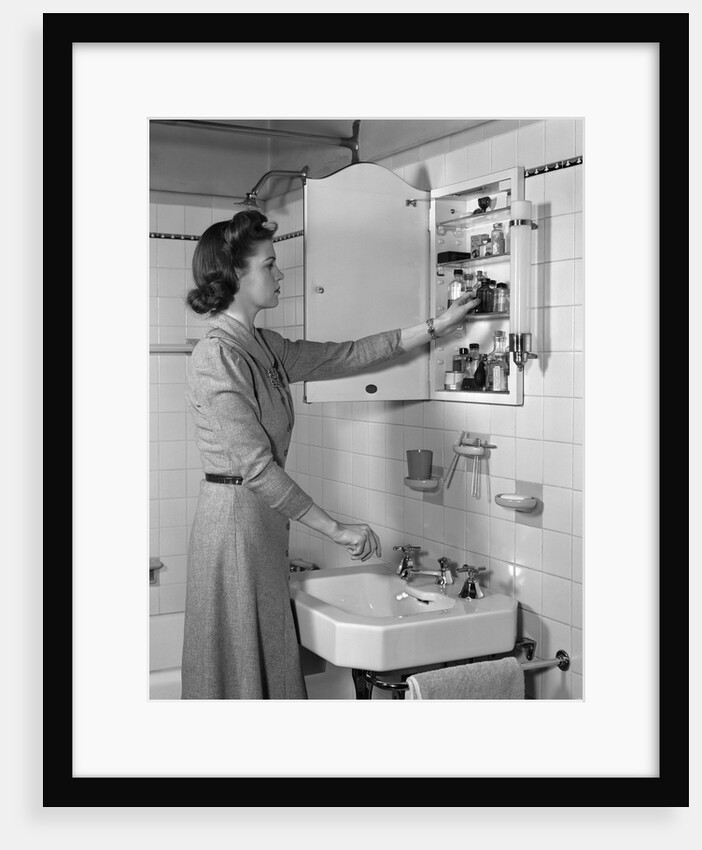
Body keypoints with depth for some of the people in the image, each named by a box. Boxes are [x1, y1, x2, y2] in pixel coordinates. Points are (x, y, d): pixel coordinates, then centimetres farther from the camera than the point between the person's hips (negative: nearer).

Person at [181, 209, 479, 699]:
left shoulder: (265, 347, 10)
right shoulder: (218, 356, -18)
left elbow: (347, 356, 16)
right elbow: (256, 468, -22)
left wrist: (436, 326, 15)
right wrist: (337, 529, -19)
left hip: (263, 520, 9)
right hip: (236, 517, -9)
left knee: (266, 659, 16)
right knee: (242, 664, 2)